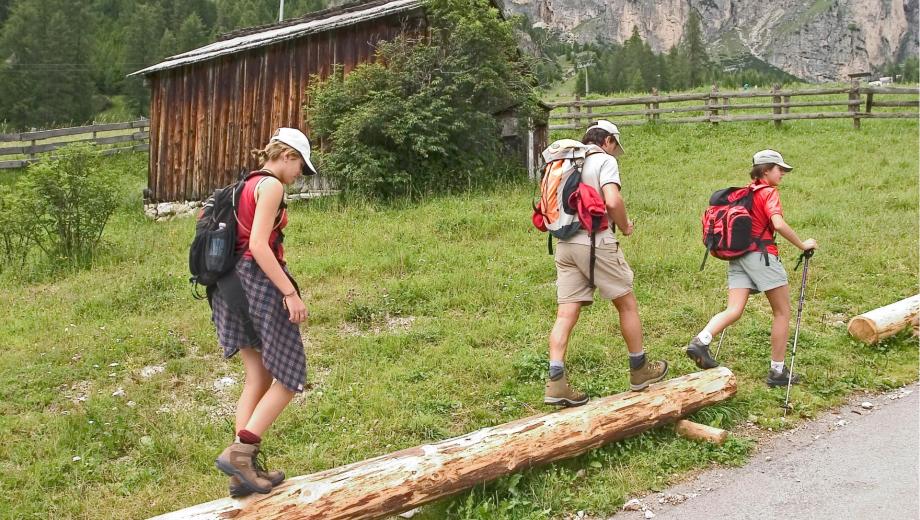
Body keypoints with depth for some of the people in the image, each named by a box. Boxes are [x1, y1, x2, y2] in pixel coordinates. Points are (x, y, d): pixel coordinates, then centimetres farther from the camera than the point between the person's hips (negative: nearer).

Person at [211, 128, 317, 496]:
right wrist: (290, 292, -21)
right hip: (259, 282, -9)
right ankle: (239, 451, -9)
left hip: (235, 282, 9)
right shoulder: (271, 185, -9)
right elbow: (258, 244, -20)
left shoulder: (248, 184, 18)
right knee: (289, 377, -1)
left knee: (258, 378, 11)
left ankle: (244, 470, 10)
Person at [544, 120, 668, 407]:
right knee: (627, 305, 10)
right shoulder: (604, 160, -2)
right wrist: (625, 226, -1)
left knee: (566, 315, 1)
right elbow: (612, 200, -18)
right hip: (596, 242, -6)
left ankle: (556, 383, -8)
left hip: (565, 244, 6)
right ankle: (640, 371, 21)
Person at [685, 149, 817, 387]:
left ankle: (700, 341, -28)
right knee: (782, 312, 7)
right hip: (762, 255, -7)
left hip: (737, 256, 7)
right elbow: (779, 224, -20)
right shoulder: (769, 192, -6)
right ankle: (778, 371, 10)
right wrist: (803, 245, -10)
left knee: (734, 311, -3)